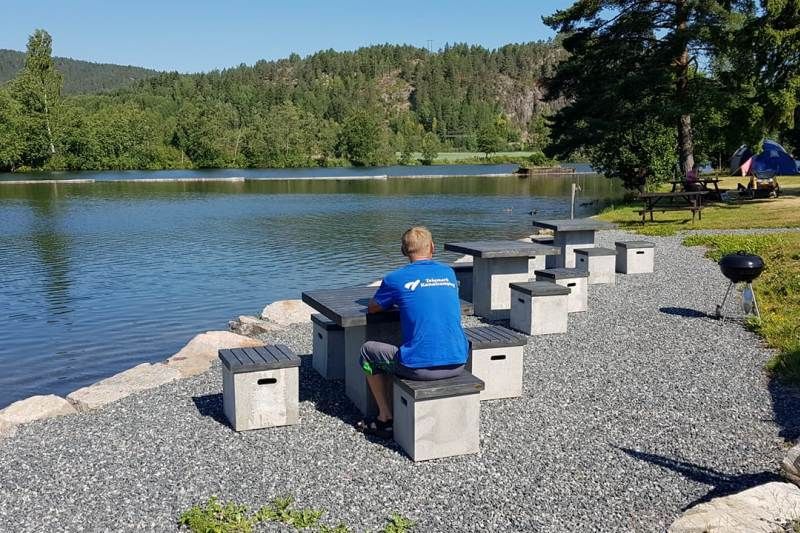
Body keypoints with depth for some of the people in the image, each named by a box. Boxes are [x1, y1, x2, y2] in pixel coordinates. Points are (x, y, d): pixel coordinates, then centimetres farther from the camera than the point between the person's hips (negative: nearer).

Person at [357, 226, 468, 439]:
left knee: (368, 350, 20)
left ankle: (386, 419, 23)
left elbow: (372, 308, 15)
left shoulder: (396, 278, -2)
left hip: (420, 368, -5)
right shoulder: (449, 273, 11)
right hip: (457, 364, 5)